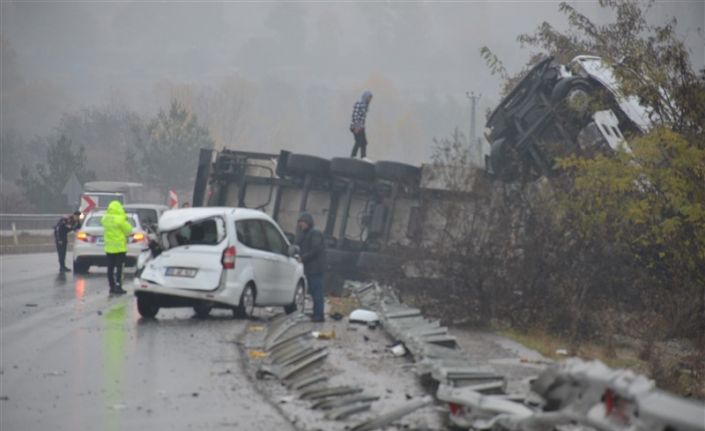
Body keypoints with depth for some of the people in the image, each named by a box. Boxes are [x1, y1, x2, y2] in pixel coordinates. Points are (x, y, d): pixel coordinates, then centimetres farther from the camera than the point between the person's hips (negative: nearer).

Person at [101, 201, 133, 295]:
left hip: (109, 247, 6)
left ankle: (112, 287, 13)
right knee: (119, 268, -3)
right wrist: (125, 220, 7)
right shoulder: (120, 219, -17)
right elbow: (128, 230, -9)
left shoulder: (105, 219, 2)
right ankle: (118, 287, -7)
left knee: (110, 268, 9)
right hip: (119, 247, -6)